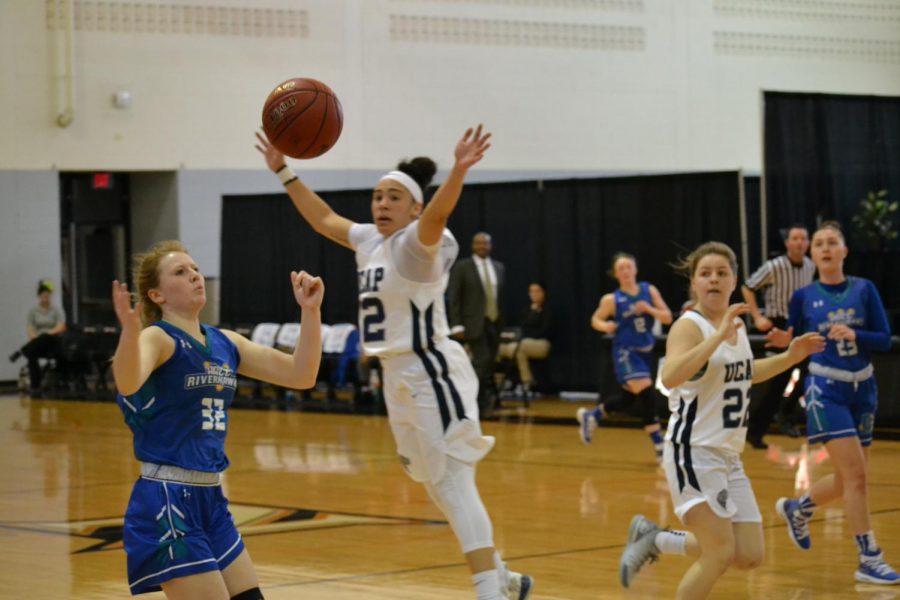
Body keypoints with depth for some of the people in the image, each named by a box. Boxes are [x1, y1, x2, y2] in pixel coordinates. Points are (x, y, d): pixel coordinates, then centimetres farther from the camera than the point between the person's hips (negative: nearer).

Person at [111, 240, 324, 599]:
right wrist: (129, 328, -52)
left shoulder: (224, 343, 11)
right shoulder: (157, 338, -11)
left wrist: (310, 311, -6)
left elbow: (301, 375, 6)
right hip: (166, 502, -8)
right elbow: (128, 384, -34)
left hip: (211, 500, 8)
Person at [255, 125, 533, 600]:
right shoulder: (370, 241, 12)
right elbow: (323, 218, 26)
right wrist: (283, 172, 23)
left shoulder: (419, 242, -12)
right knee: (437, 488, 14)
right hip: (396, 376, 9)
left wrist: (459, 170, -52)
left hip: (431, 373, -9)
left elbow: (437, 215, -34)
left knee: (454, 484, -14)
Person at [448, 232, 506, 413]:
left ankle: (485, 399, 14)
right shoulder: (462, 267, -3)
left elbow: (502, 296, 15)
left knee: (490, 363, 5)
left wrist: (503, 321, 9)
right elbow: (453, 298, -6)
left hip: (495, 323, 5)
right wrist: (456, 325, -13)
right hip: (474, 323, -5)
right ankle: (480, 401, -11)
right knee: (483, 361, -17)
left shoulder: (499, 268, 12)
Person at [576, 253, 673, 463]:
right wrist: (605, 326, -16)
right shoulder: (611, 299, -8)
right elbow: (595, 320, 6)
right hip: (626, 351, -5)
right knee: (647, 394, -19)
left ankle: (591, 416, 41)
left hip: (646, 350, 5)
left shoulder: (649, 290, -1)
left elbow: (667, 318, -1)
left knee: (629, 396, 18)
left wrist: (649, 309, -18)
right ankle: (659, 446, -15)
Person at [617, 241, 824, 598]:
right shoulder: (689, 326, -14)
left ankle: (655, 540, 22)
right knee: (720, 553, -14)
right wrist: (719, 336, -36)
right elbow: (671, 376, -34)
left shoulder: (737, 325, 9)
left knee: (749, 557, 6)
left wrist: (790, 358, 19)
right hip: (694, 451, -8)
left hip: (729, 456, 8)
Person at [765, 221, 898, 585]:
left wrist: (853, 335, -21)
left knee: (849, 480, 12)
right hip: (825, 390, -4)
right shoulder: (803, 297, -2)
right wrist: (783, 342, -16)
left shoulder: (864, 289, 1)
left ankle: (796, 509, 39)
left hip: (862, 390, 4)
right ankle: (869, 560, -7)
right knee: (856, 475, -13)